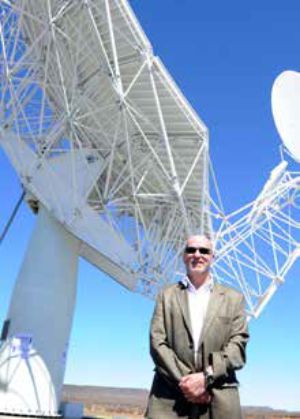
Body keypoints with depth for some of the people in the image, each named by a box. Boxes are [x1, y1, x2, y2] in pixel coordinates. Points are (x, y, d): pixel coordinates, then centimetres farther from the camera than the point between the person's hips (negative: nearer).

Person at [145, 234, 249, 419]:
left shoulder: (233, 298, 12)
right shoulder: (167, 295, 12)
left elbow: (238, 344, 1)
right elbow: (157, 342, 1)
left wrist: (206, 377, -12)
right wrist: (185, 381, -11)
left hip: (219, 400, 0)